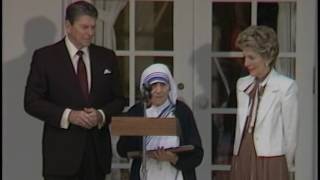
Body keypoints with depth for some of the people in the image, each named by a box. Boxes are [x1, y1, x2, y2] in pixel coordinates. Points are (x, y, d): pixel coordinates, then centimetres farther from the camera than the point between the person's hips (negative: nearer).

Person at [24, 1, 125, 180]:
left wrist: (101, 115, -9)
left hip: (98, 147, 3)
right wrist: (68, 115, -17)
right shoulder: (45, 57, -1)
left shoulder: (106, 57, 10)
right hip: (62, 150, -3)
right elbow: (32, 102, -4)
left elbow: (118, 99, 13)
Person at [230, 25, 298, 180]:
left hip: (269, 163, -6)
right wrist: (238, 160, 15)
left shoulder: (286, 86, -7)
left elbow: (290, 133, -4)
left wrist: (284, 167, 2)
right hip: (242, 161, 6)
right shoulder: (242, 84, 13)